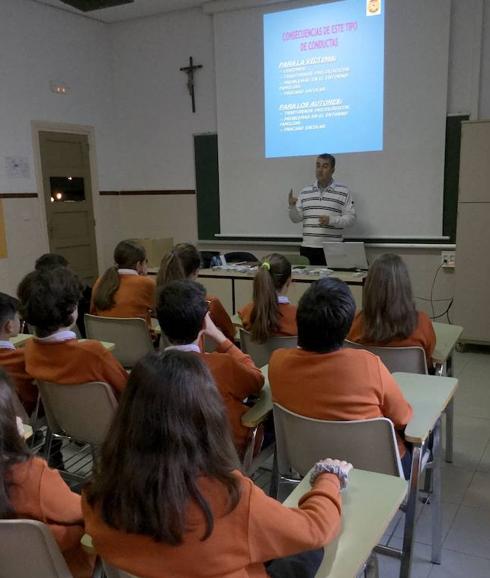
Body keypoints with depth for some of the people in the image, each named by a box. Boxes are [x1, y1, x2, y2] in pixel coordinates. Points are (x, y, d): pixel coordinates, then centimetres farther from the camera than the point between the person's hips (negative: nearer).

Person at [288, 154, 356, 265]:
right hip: (307, 248, 3)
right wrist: (292, 206, -8)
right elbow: (296, 218, 12)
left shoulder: (343, 192, 2)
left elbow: (351, 217, -2)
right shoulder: (305, 192, 12)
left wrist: (331, 220, -17)